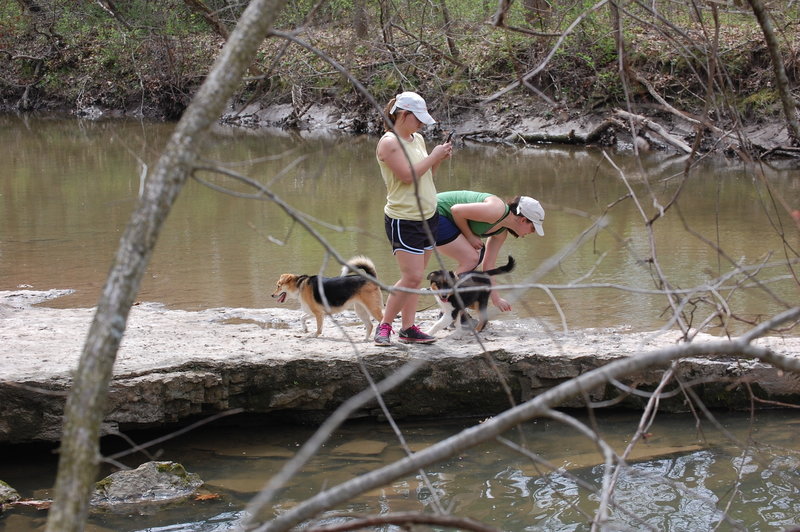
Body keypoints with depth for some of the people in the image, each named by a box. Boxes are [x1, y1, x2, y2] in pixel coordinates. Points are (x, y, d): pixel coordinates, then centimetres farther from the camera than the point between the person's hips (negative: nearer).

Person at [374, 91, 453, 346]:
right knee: (412, 276, -13)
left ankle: (408, 328, 10)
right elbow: (407, 175, -21)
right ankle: (384, 326, -2)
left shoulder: (417, 139, 12)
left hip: (428, 215, 8)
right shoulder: (389, 142, -13)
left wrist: (440, 158, 1)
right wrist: (434, 156, -14)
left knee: (416, 277, 7)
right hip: (404, 219, -8)